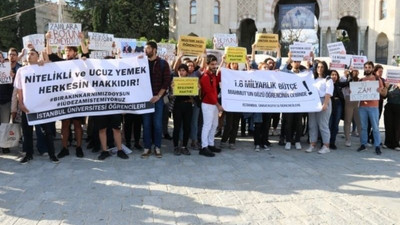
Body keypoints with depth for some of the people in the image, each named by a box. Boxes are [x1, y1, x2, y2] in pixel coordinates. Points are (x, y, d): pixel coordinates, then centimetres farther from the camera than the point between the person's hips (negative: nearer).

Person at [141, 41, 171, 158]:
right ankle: (147, 147, 12)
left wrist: (158, 95, -9)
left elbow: (167, 80, -3)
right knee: (146, 123, 4)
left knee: (157, 123, 2)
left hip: (158, 98, -2)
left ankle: (157, 147, 13)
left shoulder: (163, 63, 2)